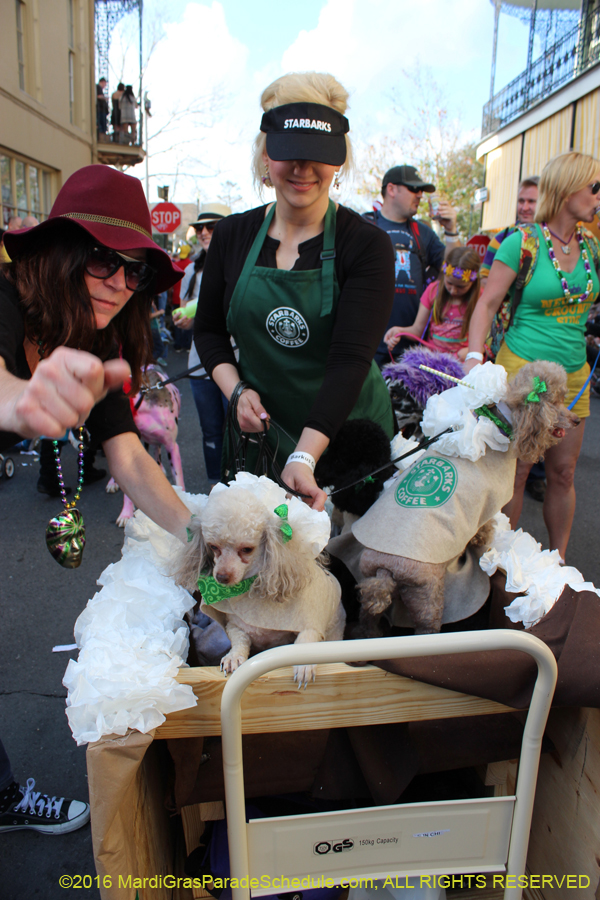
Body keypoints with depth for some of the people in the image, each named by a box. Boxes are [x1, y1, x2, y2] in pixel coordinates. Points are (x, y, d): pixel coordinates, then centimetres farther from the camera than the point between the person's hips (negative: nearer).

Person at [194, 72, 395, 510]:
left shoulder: (366, 244, -12)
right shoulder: (233, 235, 0)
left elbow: (350, 358, -22)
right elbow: (208, 329, 10)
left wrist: (304, 458, -33)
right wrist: (235, 390, -10)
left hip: (346, 435, -2)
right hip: (260, 432, 3)